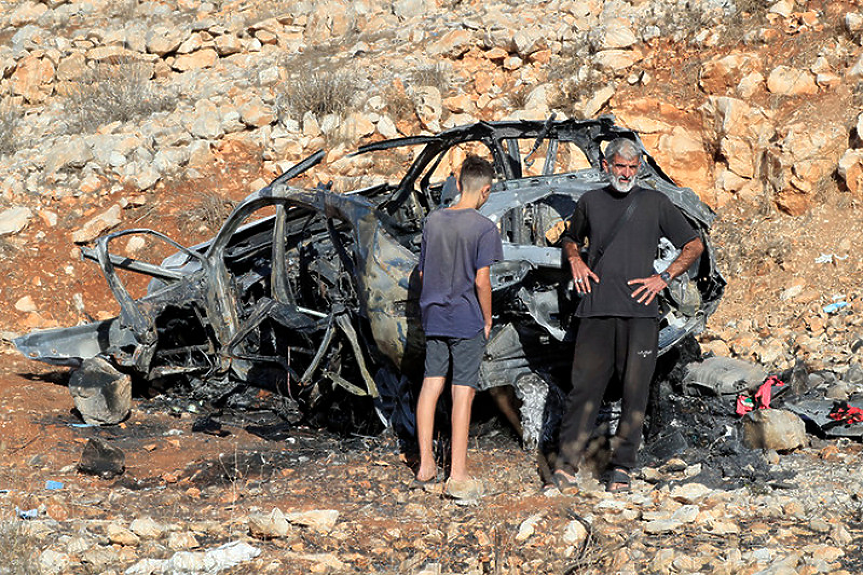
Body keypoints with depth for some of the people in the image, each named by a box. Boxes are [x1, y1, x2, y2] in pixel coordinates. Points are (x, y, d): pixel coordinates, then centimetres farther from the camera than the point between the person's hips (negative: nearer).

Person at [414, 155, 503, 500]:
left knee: (431, 384, 12)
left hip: (434, 316, 5)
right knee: (463, 392, -2)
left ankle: (425, 464, 15)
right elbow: (481, 280, -15)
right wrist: (487, 319, -2)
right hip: (467, 320, -5)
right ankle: (458, 476, -2)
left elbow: (422, 273, 9)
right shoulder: (484, 228, -12)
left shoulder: (433, 221, 5)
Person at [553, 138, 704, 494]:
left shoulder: (655, 203, 9)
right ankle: (566, 466, -3)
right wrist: (575, 259, 9)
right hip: (596, 310, 1)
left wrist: (663, 278, 1)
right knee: (585, 387, -5)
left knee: (635, 391, -1)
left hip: (640, 312, -1)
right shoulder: (590, 202, 14)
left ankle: (621, 468, 6)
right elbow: (571, 239, 32)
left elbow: (694, 245, 13)